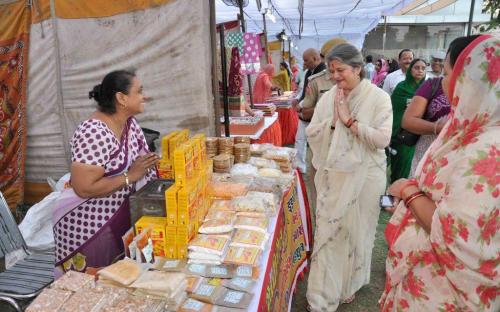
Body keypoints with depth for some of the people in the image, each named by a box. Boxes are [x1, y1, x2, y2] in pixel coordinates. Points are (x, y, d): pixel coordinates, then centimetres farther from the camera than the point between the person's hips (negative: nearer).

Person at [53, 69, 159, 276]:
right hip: (88, 226, -8)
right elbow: (83, 188, -28)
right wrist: (130, 176, -24)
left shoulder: (129, 123, 0)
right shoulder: (93, 133, -26)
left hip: (120, 216, 8)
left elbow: (141, 160, 12)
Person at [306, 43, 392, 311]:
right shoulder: (327, 98, 2)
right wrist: (332, 122, -15)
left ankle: (349, 284, 38)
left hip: (363, 177, -3)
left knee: (356, 231, 12)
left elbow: (382, 139, -18)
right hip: (331, 176, 3)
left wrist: (350, 120, -19)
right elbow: (311, 134, 0)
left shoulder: (378, 98, -9)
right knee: (327, 231, 8)